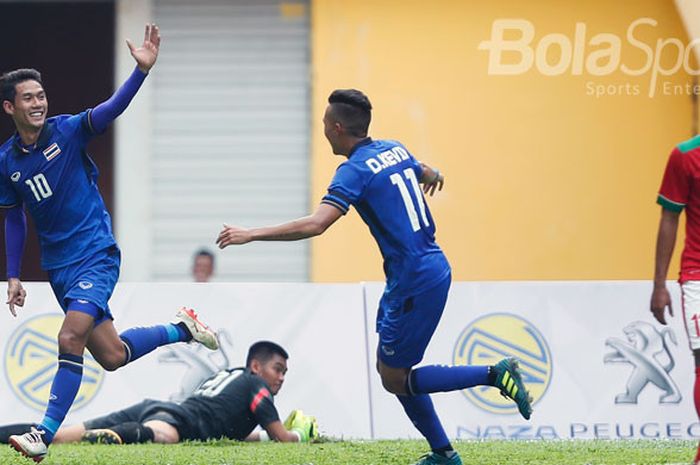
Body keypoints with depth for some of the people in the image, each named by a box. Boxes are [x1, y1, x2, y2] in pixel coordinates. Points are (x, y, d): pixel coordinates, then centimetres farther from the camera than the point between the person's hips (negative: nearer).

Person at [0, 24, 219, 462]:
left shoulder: (68, 130, -8)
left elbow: (113, 108, -23)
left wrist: (143, 69, -39)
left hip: (95, 255, -5)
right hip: (58, 265, 5)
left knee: (71, 339, -22)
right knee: (112, 355, 5)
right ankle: (182, 329, 30)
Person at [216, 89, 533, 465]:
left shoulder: (355, 170, -16)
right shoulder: (395, 150, 9)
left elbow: (315, 225, -27)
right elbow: (429, 175, 32)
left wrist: (251, 234, -22)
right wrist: (433, 176, 58)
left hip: (415, 281, -9)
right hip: (432, 268, 9)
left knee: (394, 379, 1)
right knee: (388, 366, 16)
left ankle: (494, 374, -6)